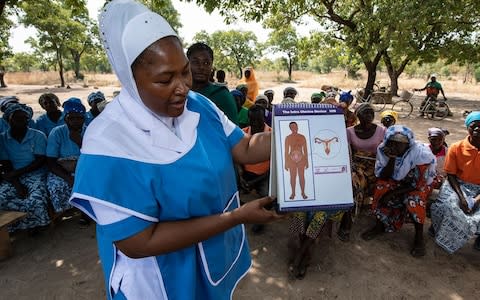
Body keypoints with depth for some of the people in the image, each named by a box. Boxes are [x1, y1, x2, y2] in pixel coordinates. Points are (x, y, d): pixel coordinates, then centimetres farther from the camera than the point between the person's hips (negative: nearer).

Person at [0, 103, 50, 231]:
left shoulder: (38, 136, 0)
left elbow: (40, 161, -5)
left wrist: (16, 172, -15)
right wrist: (17, 185, -13)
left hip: (35, 176, -2)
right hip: (13, 179, 3)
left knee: (35, 201, -30)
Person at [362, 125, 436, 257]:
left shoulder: (421, 152, -29)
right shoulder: (383, 150, -20)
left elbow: (418, 184, -25)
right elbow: (383, 177, -20)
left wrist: (392, 193, -29)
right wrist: (392, 159, -36)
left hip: (420, 183, -3)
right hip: (396, 181, 3)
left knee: (414, 199, -32)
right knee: (381, 187, -26)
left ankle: (419, 236, -10)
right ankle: (379, 225, -7)